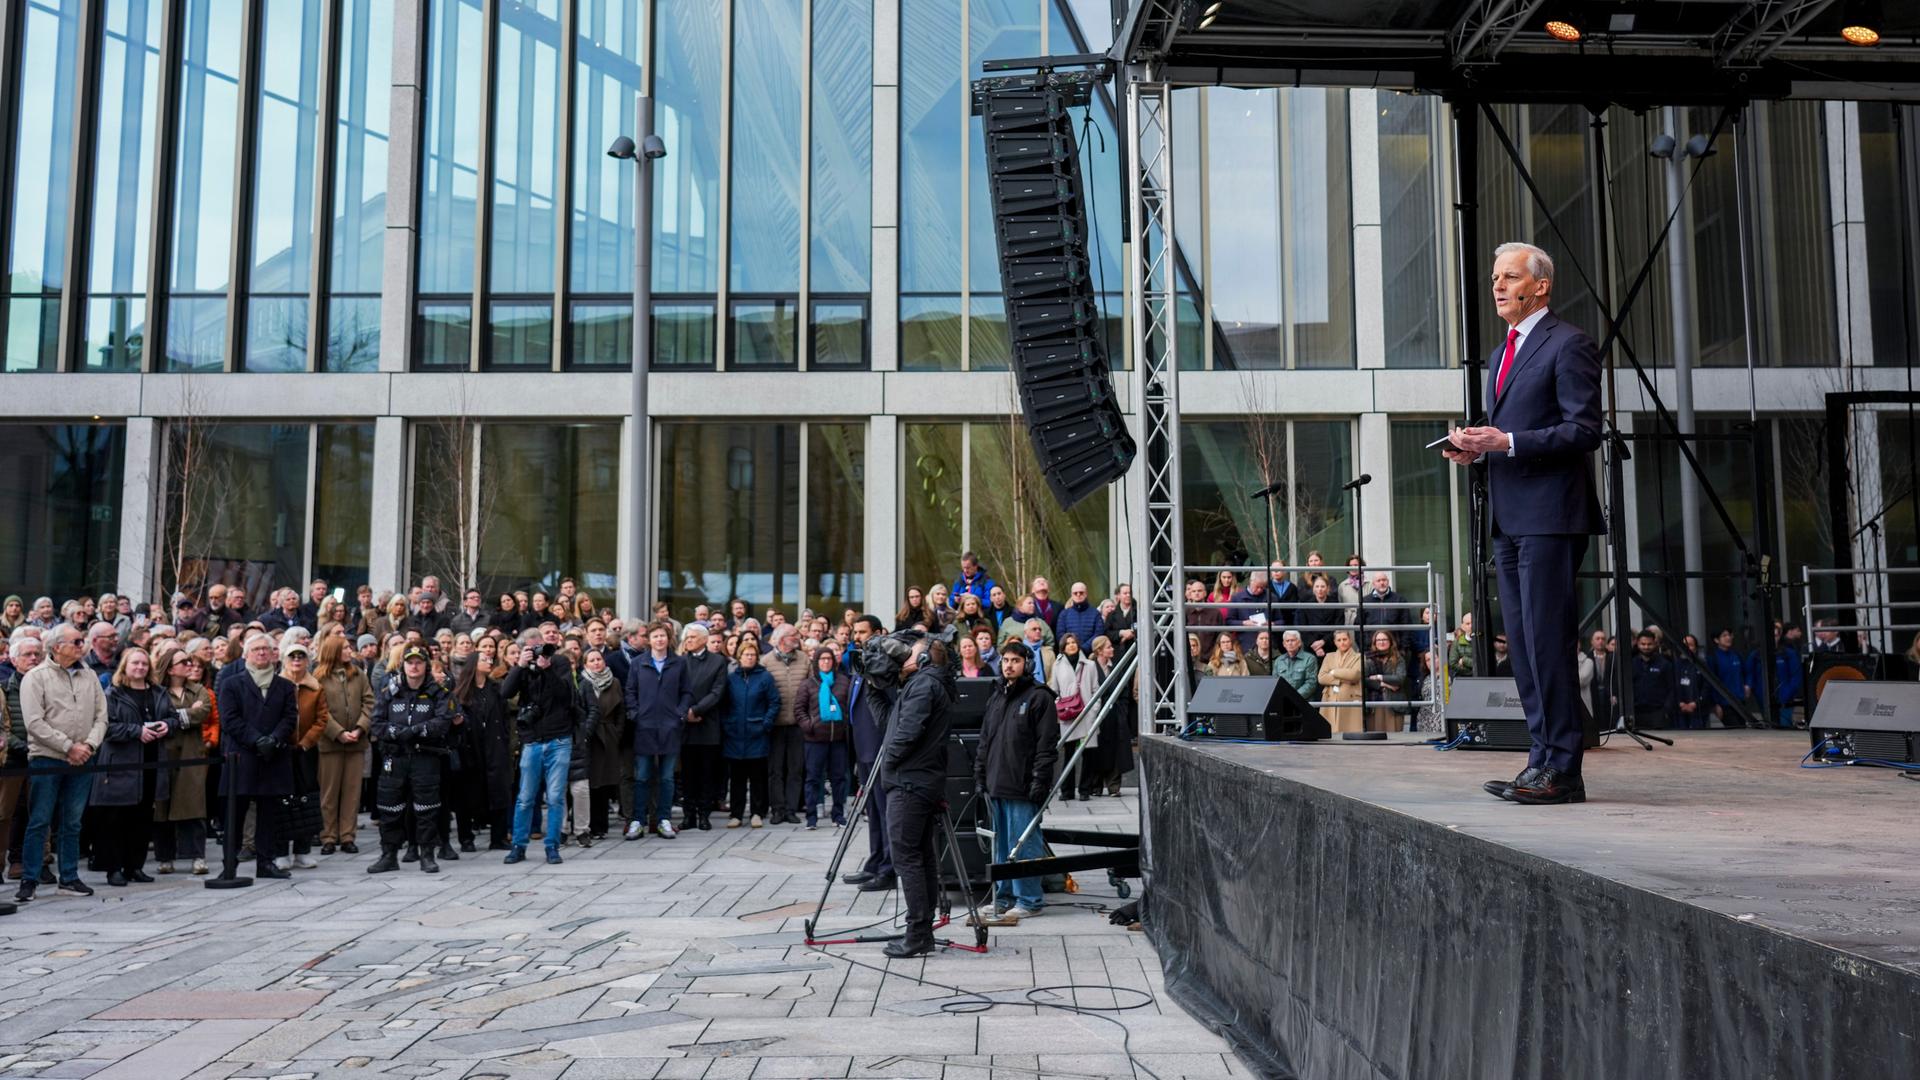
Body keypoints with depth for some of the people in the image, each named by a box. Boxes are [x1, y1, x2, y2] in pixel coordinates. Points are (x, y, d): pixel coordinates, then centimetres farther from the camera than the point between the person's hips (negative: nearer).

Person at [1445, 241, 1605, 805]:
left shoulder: (1569, 345, -4)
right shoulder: (1502, 354, 23)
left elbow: (1584, 430, -13)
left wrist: (1506, 441, -20)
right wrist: (1478, 447, 8)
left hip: (1549, 516, -9)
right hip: (1509, 519, 9)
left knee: (1548, 642, -9)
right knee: (1524, 646, 9)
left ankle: (1562, 769, -4)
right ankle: (1543, 758, 16)